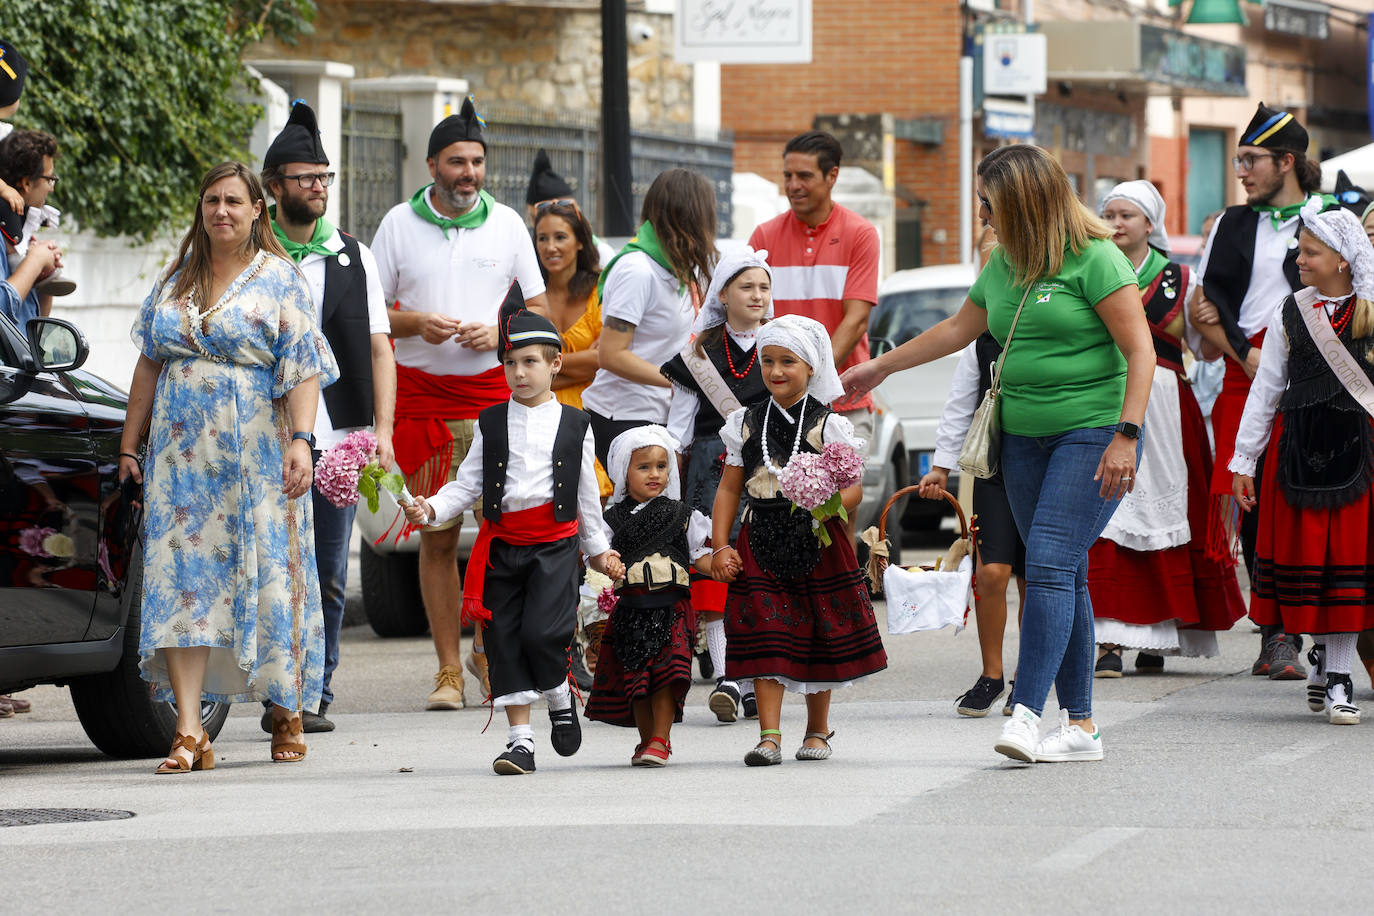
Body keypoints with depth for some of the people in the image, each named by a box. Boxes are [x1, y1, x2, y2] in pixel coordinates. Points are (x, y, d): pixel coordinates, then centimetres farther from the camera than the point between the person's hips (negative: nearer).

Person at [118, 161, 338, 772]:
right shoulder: (176, 281, 14)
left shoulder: (278, 279, 0)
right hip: (182, 454, 4)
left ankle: (287, 717, 17)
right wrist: (129, 445, 14)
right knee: (182, 579, -7)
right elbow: (149, 364, 18)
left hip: (257, 455, -3)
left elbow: (304, 367, -7)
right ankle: (189, 733, -11)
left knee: (269, 576, -1)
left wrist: (300, 440, -19)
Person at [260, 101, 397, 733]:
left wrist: (383, 430, -2)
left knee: (329, 576, 4)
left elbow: (378, 348, 10)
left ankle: (315, 697, 11)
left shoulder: (353, 257, 13)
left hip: (339, 439, 3)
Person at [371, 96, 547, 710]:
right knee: (437, 537, 1)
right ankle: (448, 668, 6)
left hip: (494, 392, 0)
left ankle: (486, 647, 10)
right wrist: (416, 324, -12)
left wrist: (498, 332, -8)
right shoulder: (399, 224, 5)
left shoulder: (507, 223, 7)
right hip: (421, 398, 0)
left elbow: (539, 308, 12)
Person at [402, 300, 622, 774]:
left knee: (542, 631, -18)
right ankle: (521, 740, 7)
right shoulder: (491, 424, 8)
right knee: (505, 640, 1)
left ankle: (561, 697, 13)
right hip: (502, 546, 2)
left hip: (555, 544, -2)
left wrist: (597, 549, 18)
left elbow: (587, 494, 13)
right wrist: (431, 508, -11)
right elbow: (467, 485, 6)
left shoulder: (573, 425, 6)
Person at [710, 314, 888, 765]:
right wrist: (720, 547, 1)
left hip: (818, 542, -1)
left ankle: (817, 729, 23)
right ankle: (769, 736, -6)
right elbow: (729, 488, 10)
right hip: (761, 542, 1)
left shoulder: (829, 425, 0)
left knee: (818, 638, 6)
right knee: (766, 638, -6)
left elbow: (853, 487, -2)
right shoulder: (746, 424, 7)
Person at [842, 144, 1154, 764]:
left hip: (1093, 432, -7)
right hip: (1024, 437, 7)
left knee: (1050, 563, -18)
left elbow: (1140, 351, -13)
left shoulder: (1094, 259, -11)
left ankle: (1025, 714, -24)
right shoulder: (1003, 264, 13)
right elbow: (960, 328, 29)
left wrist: (1126, 436, -20)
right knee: (1062, 575, 5)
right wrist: (882, 366, 36)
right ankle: (1080, 726, 6)